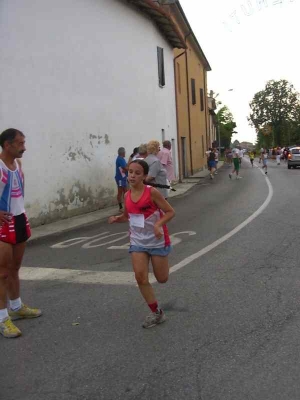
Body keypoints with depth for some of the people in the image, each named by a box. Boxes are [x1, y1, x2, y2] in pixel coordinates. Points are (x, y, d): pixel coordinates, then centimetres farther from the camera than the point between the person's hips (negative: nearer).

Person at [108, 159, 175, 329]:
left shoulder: (152, 192, -18)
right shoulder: (127, 196, -1)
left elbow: (171, 212, -14)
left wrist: (158, 224, -31)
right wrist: (117, 219, -5)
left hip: (157, 241, -4)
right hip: (138, 242, 4)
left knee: (162, 279, 9)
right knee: (141, 278, -6)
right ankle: (157, 313, 12)